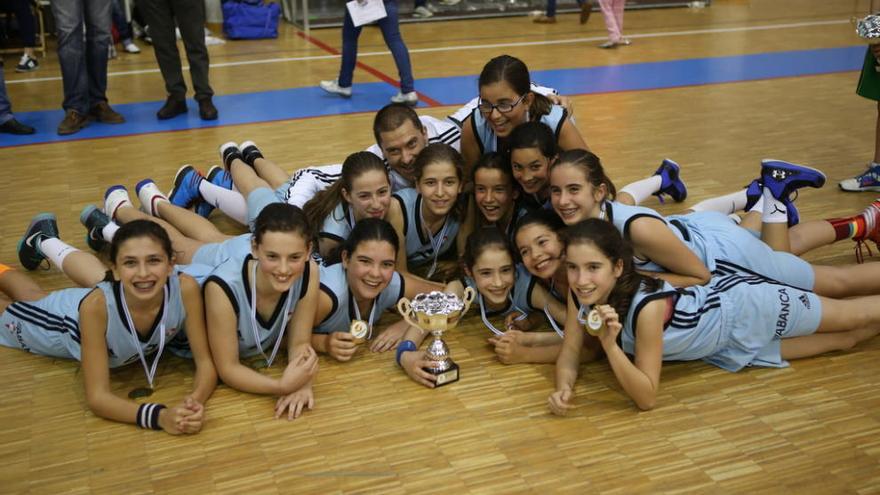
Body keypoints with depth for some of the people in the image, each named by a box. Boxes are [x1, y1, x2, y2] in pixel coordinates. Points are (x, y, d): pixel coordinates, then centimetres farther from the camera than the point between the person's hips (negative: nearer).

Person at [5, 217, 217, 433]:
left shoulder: (186, 289, -41)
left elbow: (205, 362, -33)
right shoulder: (97, 305, -45)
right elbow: (96, 397, -43)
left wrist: (195, 401, -54)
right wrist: (159, 416, -59)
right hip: (65, 323, -3)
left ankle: (45, 241, 52)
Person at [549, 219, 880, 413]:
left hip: (749, 308, -5)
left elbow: (646, 398, -35)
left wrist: (610, 345, -48)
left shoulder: (647, 305, -40)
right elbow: (570, 354, -13)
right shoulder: (580, 292, -23)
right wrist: (564, 389, -33)